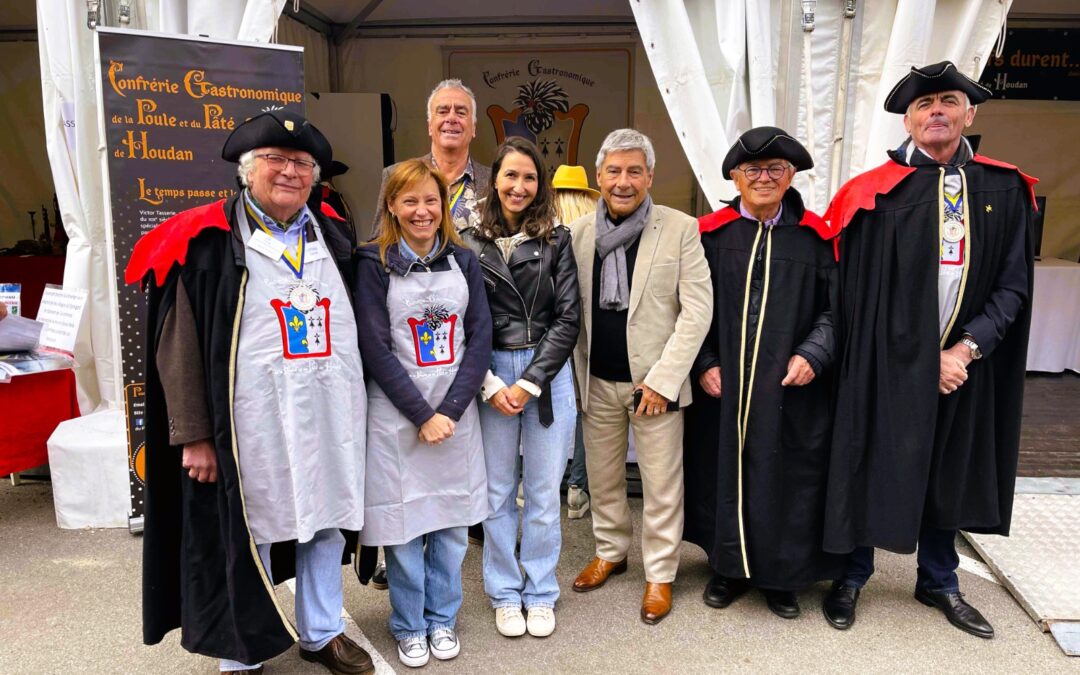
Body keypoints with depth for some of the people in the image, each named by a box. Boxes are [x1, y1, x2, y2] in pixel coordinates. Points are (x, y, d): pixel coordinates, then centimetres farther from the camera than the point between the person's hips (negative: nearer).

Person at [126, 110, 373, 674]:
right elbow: (178, 347, -5)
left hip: (333, 415, 5)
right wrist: (193, 434, -9)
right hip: (249, 422, -4)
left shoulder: (335, 234, 10)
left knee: (327, 522, 15)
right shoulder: (206, 241, -4)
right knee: (246, 535, 9)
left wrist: (359, 403, 11)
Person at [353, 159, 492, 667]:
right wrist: (422, 415, -12)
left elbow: (480, 338, 1)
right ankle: (409, 626, 27)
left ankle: (442, 618, 31)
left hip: (456, 411, 3)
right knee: (404, 523, 5)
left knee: (452, 521, 11)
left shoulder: (463, 260, 5)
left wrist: (448, 410, -9)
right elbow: (376, 348, -9)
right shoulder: (374, 263, -4)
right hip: (396, 412, -3)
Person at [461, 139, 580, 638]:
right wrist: (490, 385, -9)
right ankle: (505, 593, 27)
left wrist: (530, 381, -9)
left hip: (548, 374, 0)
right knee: (497, 491, 9)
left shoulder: (556, 240, 2)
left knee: (544, 492, 8)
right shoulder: (469, 245, 1)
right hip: (489, 377, 0)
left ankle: (541, 592, 26)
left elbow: (568, 317, -3)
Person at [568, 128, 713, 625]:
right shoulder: (578, 232, 3)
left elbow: (697, 310, -9)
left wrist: (662, 379, -14)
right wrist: (577, 375, 2)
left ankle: (659, 574, 25)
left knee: (662, 486, 6)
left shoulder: (681, 229, -6)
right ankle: (610, 551, 39)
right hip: (597, 381, 3)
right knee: (602, 478, 17)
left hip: (655, 381, -3)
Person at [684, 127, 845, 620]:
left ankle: (780, 575, 26)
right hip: (720, 386, 1)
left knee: (785, 478, 7)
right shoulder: (711, 234, 2)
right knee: (724, 472, 9)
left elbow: (835, 309, 2)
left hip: (790, 388, 0)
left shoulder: (816, 237, 1)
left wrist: (812, 355, -13)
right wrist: (703, 363, -7)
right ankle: (729, 566, 29)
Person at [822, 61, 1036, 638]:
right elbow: (859, 289, -8)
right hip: (886, 360, -3)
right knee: (872, 465, 7)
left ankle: (938, 581, 37)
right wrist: (926, 358, -10)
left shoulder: (1005, 190, 4)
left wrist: (966, 348, -11)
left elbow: (1013, 284, 3)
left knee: (947, 470, 17)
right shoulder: (875, 191, -6)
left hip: (965, 361, 4)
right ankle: (852, 576, 27)